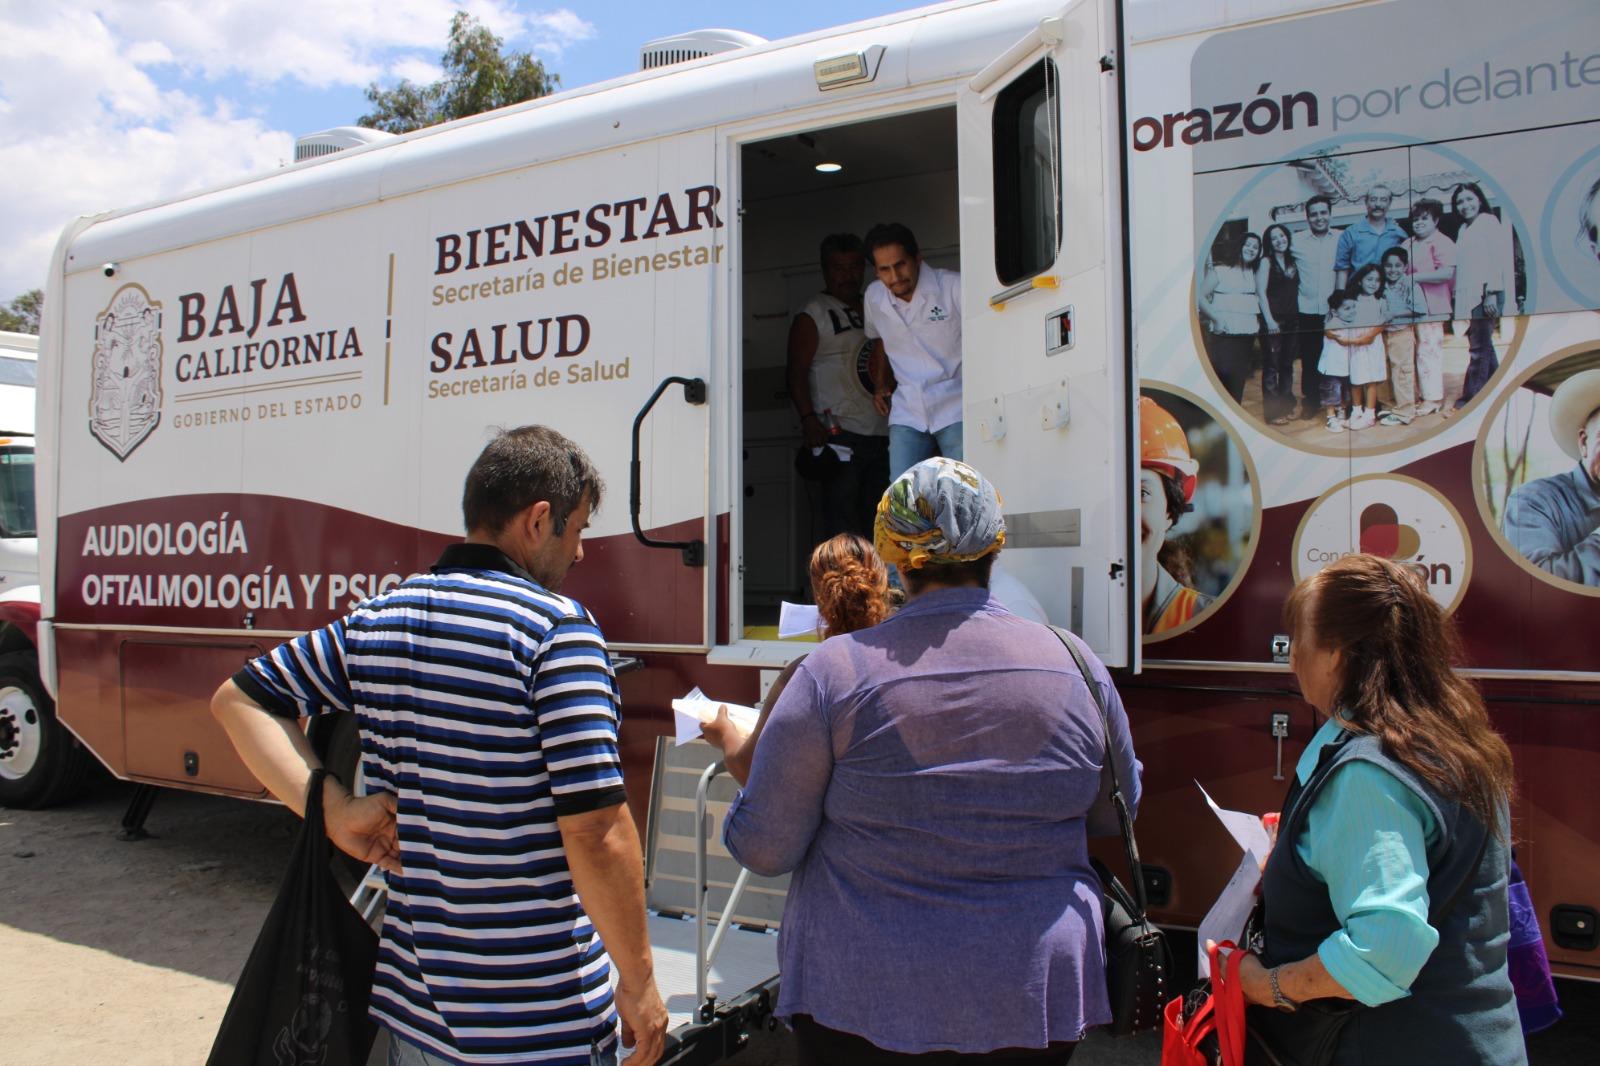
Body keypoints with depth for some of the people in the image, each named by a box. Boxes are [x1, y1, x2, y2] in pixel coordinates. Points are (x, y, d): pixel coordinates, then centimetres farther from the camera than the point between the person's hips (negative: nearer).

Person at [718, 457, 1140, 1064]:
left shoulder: (835, 672, -15)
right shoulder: (1076, 666, -6)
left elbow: (763, 849, -9)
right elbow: (1116, 811, 10)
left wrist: (743, 751, 9)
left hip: (863, 1005, -2)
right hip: (1035, 998, 3)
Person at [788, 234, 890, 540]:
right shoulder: (812, 316, 0)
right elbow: (797, 373, -8)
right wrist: (808, 419, -20)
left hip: (881, 435, 7)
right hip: (839, 433, -7)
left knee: (877, 522, 8)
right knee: (841, 518, -10)